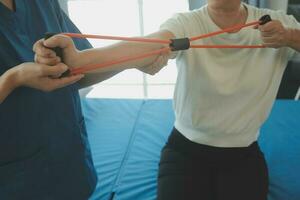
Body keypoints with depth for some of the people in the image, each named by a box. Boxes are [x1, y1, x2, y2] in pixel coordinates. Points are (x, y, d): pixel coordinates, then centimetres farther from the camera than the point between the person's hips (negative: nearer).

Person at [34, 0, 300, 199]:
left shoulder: (275, 23, -7)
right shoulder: (186, 24, -16)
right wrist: (77, 58, -53)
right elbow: (148, 46, -35)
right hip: (185, 152, -2)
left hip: (244, 158, 3)